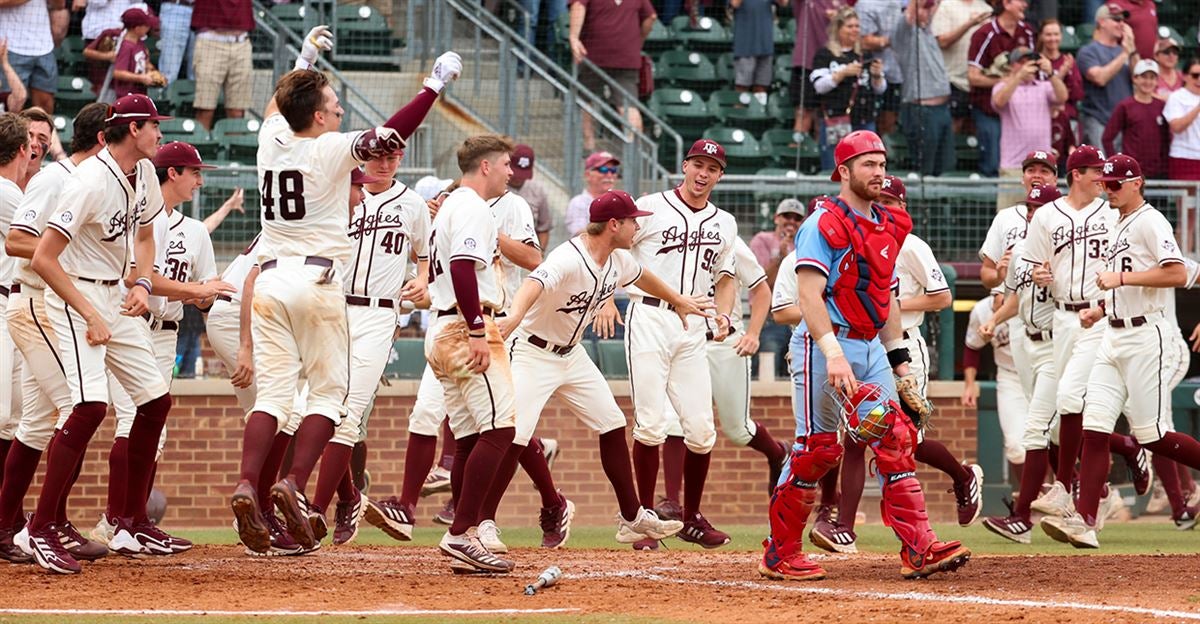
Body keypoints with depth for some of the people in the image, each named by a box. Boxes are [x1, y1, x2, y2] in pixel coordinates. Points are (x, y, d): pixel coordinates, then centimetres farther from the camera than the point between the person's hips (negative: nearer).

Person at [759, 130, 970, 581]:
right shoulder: (824, 224, -11)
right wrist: (833, 354, -31)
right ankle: (780, 555, 5)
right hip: (825, 345, -8)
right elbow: (809, 295, -21)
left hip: (871, 347, 8)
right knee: (818, 448, -5)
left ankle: (918, 548, -5)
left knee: (896, 440, -2)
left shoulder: (888, 227, 15)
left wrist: (898, 357, 16)